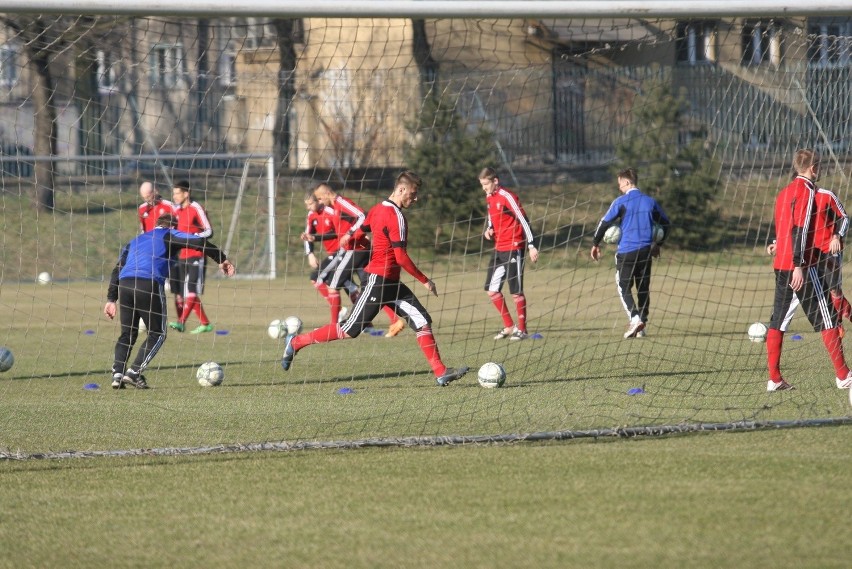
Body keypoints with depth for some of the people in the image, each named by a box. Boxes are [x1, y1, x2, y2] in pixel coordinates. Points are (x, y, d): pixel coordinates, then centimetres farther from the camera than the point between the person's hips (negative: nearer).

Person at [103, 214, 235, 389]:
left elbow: (117, 270, 26)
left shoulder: (135, 240, 33)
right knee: (157, 334, 8)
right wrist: (222, 259, 11)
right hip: (149, 285, -5)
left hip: (124, 285, 5)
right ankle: (134, 372, -3)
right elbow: (199, 242, 4)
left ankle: (117, 374, 0)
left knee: (127, 333, 16)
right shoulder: (169, 235, 18)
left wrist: (111, 299, 23)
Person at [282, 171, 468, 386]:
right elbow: (401, 257, -20)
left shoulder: (377, 209, 10)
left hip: (391, 283, 10)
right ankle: (296, 342, 10)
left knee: (423, 322, 1)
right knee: (349, 331, -3)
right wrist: (425, 281, -13)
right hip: (378, 281, -10)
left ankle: (441, 373, -2)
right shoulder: (396, 216, -18)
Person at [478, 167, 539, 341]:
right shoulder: (489, 198, 11)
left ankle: (522, 329, 5)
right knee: (492, 290, 6)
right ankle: (509, 326, 17)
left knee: (516, 291, -4)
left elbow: (523, 220, -16)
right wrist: (488, 229, 2)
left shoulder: (507, 197, -14)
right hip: (499, 248, 9)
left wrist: (531, 245, -19)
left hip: (513, 248, -9)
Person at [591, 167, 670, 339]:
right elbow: (666, 224, 16)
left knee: (624, 286, 2)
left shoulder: (621, 202, -6)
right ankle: (642, 327, 10)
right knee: (643, 288, 11)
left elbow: (605, 222, -7)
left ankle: (635, 318, -18)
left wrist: (595, 244, 5)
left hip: (626, 251, -4)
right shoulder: (650, 201, 9)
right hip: (646, 250, 4)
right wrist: (657, 244, 28)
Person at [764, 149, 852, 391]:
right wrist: (799, 266, -23)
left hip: (781, 263, 8)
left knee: (778, 319, 6)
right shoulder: (806, 191, -10)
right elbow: (799, 230, -19)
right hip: (802, 265, -8)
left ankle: (774, 378, 2)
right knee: (827, 318, -3)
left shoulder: (784, 192, 16)